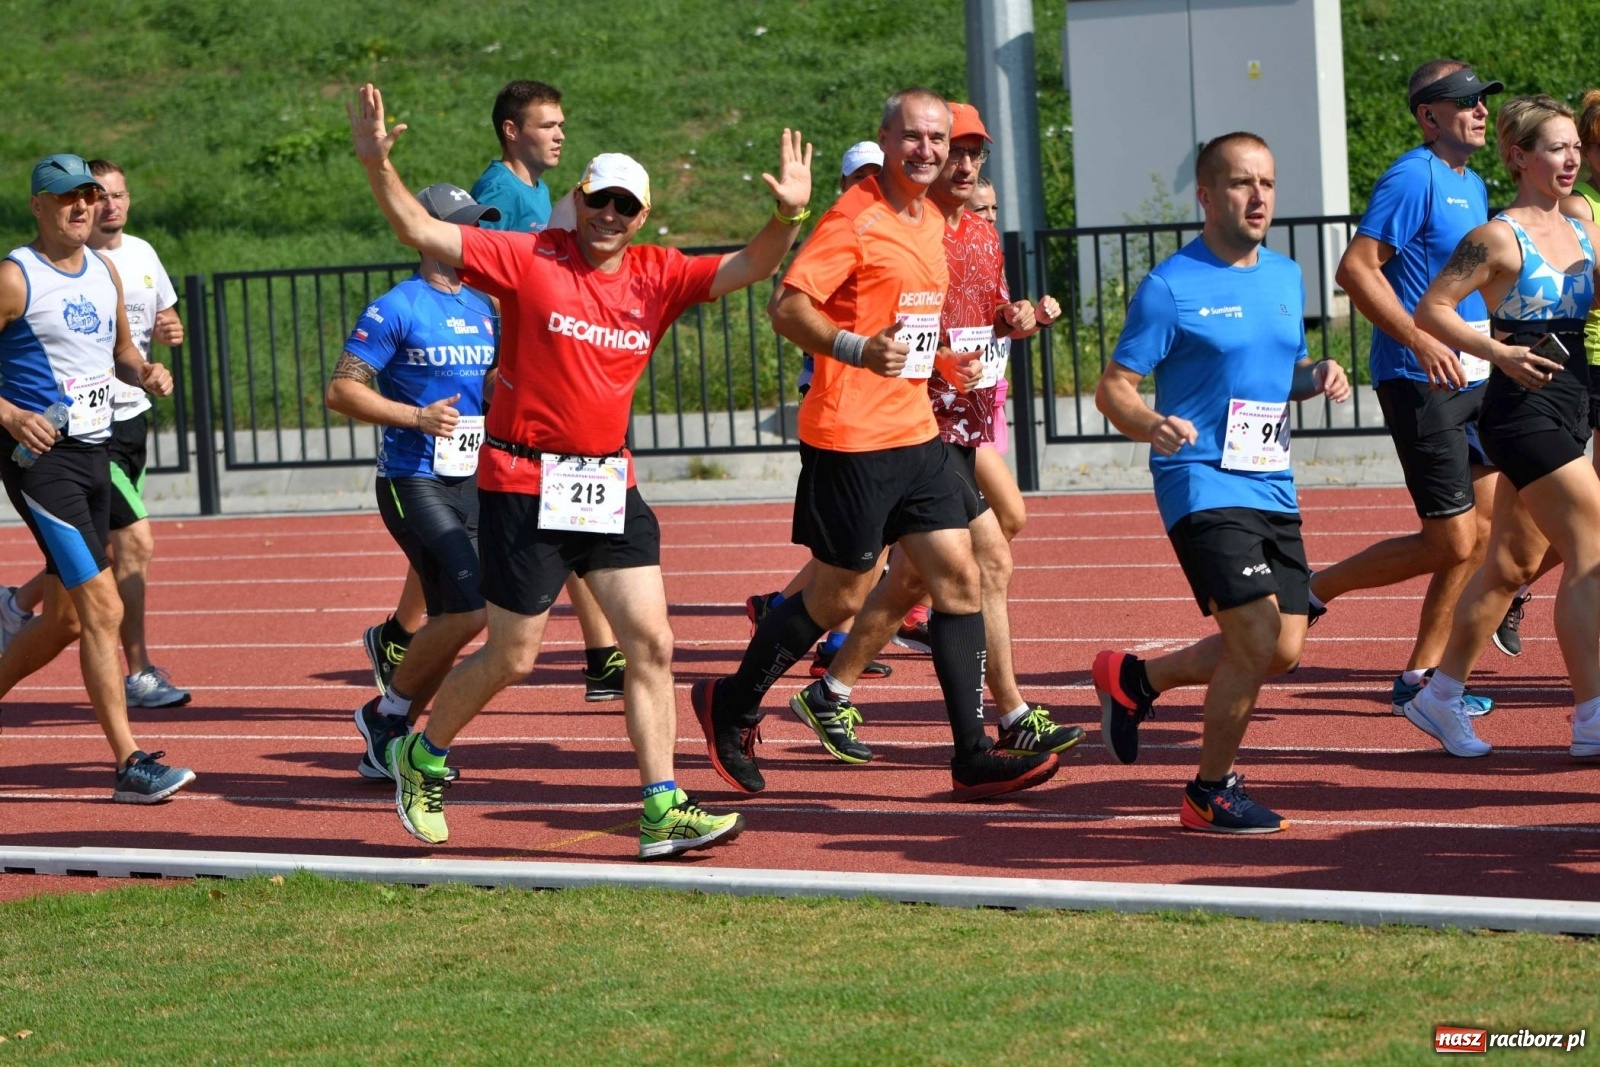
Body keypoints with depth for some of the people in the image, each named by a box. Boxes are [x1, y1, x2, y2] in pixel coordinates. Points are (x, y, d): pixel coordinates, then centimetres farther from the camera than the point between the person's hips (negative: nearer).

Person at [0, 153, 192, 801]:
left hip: (94, 454, 8)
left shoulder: (105, 272, 13)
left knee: (65, 620, 13)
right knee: (103, 608, -15)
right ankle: (129, 764, -14)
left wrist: (145, 373, 3)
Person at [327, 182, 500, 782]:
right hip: (413, 481, -7)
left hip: (473, 483, 7)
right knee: (468, 608, -17)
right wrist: (415, 417, -20)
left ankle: (386, 748, 18)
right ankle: (386, 715, 2)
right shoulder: (395, 310, -9)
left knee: (450, 621, 6)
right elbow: (341, 391, -12)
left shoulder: (483, 309, 13)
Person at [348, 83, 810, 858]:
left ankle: (663, 811, -1)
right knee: (512, 656, 3)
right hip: (525, 485, -5)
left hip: (609, 486, 5)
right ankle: (422, 757, 28)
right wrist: (377, 165, -24)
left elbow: (748, 268, -3)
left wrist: (787, 218, -22)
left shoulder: (656, 277, 4)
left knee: (651, 644, -3)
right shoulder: (528, 260, -7)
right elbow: (422, 232, -11)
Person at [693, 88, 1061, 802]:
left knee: (958, 579, 0)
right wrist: (856, 350, -36)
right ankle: (730, 708, 21)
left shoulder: (930, 219, 13)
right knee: (840, 596, 1)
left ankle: (973, 757, 0)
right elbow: (787, 307, -22)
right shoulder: (856, 218, -14)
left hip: (916, 432, 8)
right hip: (849, 439, -8)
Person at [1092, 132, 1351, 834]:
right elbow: (1113, 389, -9)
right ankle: (1210, 794, 3)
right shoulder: (1171, 287, -9)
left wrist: (1318, 378, 1)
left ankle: (1134, 678, 28)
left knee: (1283, 651, 5)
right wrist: (1153, 426, -30)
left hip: (1272, 487, 7)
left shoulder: (1286, 277, 12)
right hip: (1202, 481, -7)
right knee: (1259, 641, -16)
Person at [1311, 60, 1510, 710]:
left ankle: (1422, 676, 14)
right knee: (1453, 543, -10)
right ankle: (1312, 592, 5)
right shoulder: (1414, 178, -12)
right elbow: (1356, 269, -20)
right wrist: (1421, 341, -26)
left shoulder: (1472, 185, 17)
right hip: (1420, 383, -9)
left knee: (1480, 532, 6)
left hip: (1471, 381, 9)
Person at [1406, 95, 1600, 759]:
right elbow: (1432, 309, -10)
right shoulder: (1499, 238, -9)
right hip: (1524, 411, -8)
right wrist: (1499, 351, -20)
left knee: (1512, 562, 13)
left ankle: (1441, 696, 24)